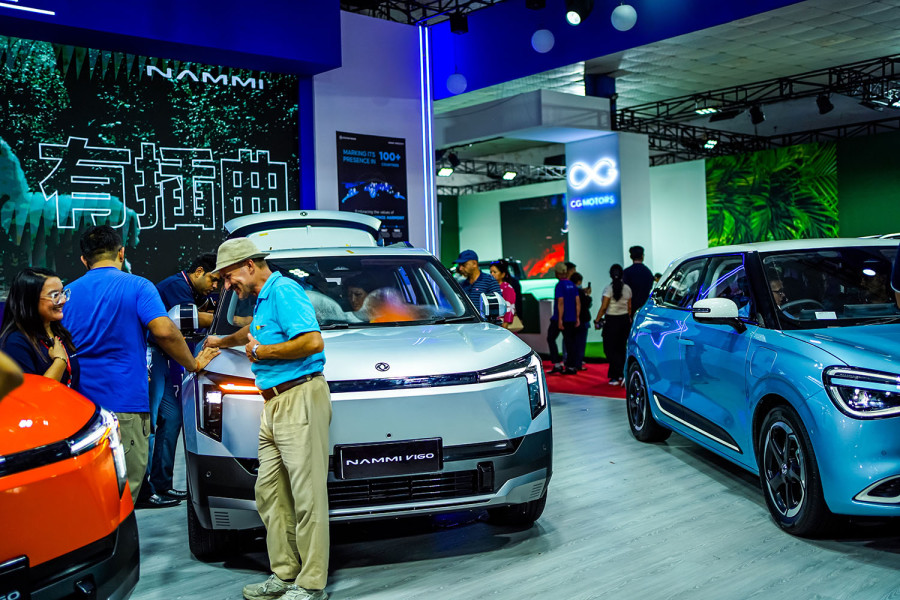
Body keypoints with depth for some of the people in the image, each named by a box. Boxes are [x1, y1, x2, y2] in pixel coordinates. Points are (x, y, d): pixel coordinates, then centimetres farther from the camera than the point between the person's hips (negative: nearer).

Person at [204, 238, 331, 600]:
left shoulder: (283, 291, -9)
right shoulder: (263, 300, 22)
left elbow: (313, 341, -23)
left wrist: (262, 352, -11)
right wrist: (222, 342, 63)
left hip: (300, 400, -10)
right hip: (274, 405, 11)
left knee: (307, 495, -6)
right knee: (269, 493, 10)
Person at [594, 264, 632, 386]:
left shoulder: (608, 289, -12)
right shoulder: (627, 288, 4)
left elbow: (603, 307, -14)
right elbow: (629, 307, 10)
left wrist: (597, 320, -5)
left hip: (612, 321, -5)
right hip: (625, 320, 6)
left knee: (609, 349, 0)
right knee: (621, 348, 12)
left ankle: (622, 373, -15)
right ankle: (615, 376, 16)